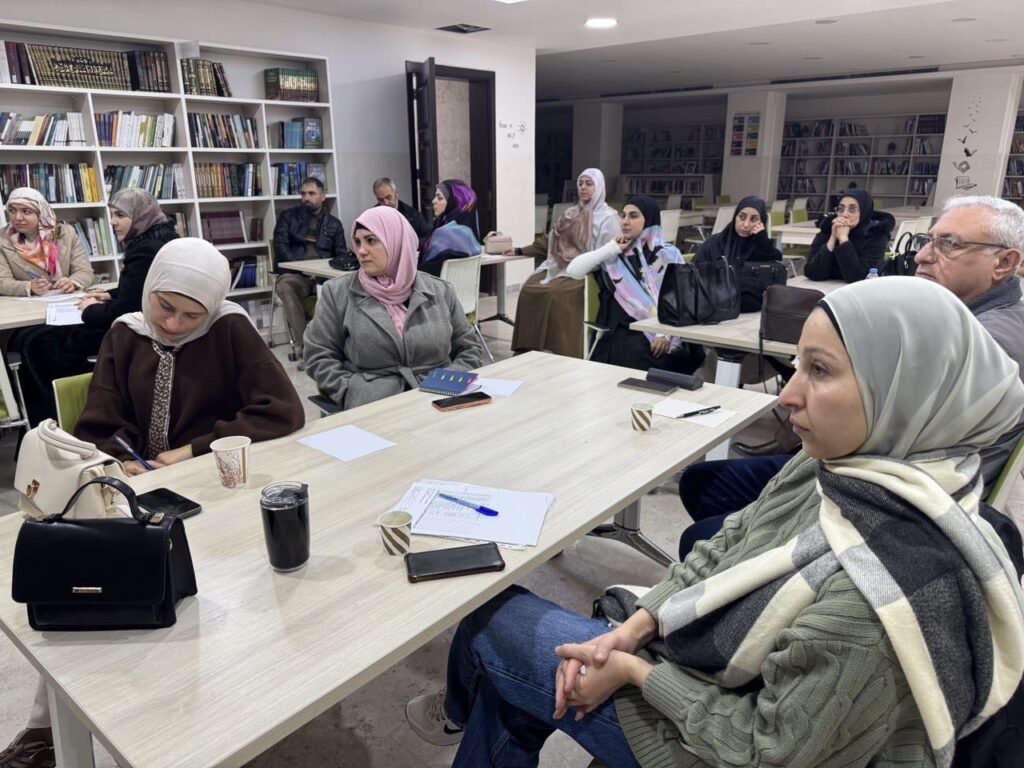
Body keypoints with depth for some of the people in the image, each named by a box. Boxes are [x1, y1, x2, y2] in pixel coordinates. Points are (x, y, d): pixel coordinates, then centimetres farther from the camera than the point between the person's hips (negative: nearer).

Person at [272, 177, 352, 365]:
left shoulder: (334, 223, 21)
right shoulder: (288, 216, 15)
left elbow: (341, 253, 16)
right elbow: (280, 246, 3)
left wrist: (345, 260, -10)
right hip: (294, 273, -1)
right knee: (285, 287, -37)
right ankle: (301, 346, -38)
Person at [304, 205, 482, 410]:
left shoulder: (440, 291, 10)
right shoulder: (338, 292, 6)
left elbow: (468, 348, 15)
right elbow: (319, 356, 5)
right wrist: (355, 393, -8)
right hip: (374, 402, -1)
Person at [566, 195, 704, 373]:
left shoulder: (669, 255, 6)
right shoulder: (615, 254, 14)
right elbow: (572, 270, 4)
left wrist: (666, 334, -18)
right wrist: (612, 248, 3)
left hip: (654, 333, -2)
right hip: (621, 331, 2)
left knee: (635, 355, -32)